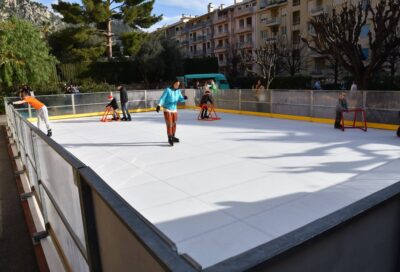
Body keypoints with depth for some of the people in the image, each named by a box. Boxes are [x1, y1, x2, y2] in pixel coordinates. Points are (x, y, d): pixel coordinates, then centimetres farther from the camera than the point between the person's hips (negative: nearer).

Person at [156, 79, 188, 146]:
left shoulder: (178, 91, 5)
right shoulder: (168, 90, -12)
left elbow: (180, 99, 2)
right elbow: (162, 98, -16)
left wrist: (184, 98, -20)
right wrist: (159, 105, -30)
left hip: (174, 110, 6)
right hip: (167, 110, -6)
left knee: (174, 124, 15)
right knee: (169, 124, -7)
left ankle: (173, 137, 31)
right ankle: (169, 138, 3)